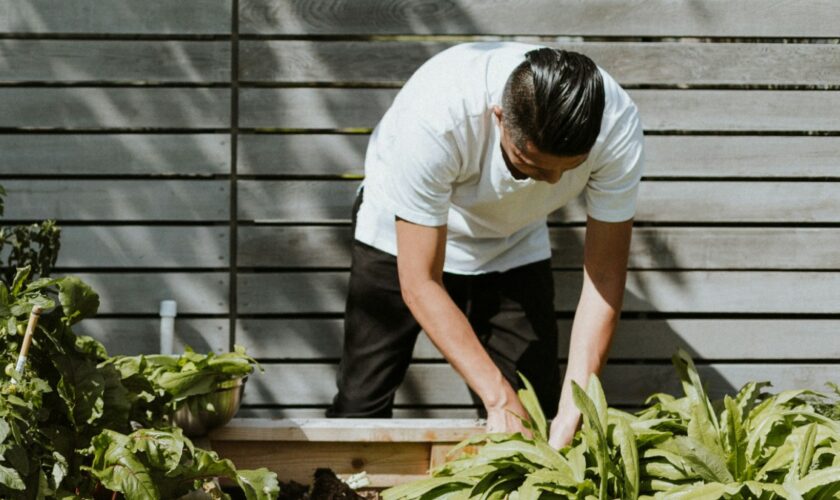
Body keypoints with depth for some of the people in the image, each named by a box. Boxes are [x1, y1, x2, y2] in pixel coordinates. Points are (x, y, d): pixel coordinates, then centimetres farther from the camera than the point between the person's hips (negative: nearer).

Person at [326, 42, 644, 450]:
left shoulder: (617, 125, -33)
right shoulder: (436, 115, -42)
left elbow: (605, 272, -24)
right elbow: (420, 283, -34)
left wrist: (573, 409, -33)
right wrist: (499, 398, -38)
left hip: (513, 246, 3)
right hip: (404, 236, -2)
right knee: (360, 408, -7)